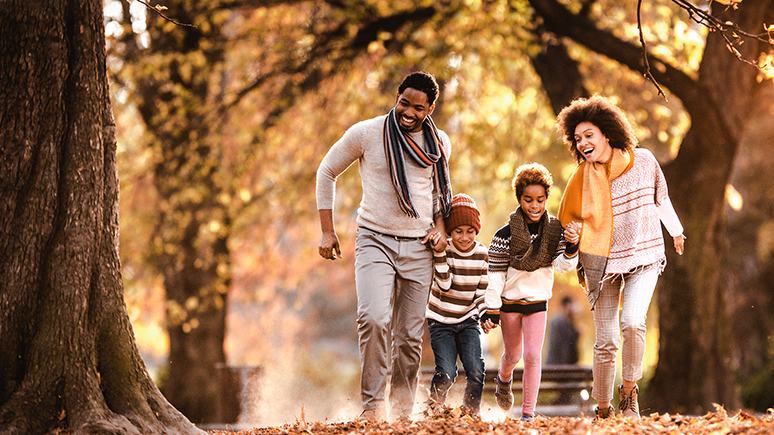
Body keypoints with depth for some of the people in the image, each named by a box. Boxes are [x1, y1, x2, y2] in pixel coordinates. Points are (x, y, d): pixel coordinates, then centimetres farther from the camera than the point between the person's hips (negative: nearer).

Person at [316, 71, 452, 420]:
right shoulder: (366, 133, -5)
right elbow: (326, 172, 7)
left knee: (410, 336, 4)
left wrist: (440, 225, 6)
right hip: (375, 241, -3)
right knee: (374, 319, -24)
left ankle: (402, 412, 16)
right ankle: (372, 405, -16)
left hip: (418, 247, 3)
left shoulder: (439, 143, 6)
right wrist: (327, 231, 3)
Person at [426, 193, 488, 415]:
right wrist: (440, 253, -32)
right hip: (441, 322, -3)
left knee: (476, 371, -14)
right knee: (446, 374, -15)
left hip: (468, 321, 3)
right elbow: (444, 285, -25)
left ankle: (471, 414, 6)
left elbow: (482, 291, 5)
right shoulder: (443, 250, -13)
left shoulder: (482, 254, -3)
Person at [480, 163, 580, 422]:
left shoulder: (555, 231, -7)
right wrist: (491, 310, -11)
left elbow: (564, 266, -11)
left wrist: (571, 247, -32)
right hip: (509, 302, -1)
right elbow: (495, 275, -10)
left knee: (532, 356, -8)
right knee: (512, 355, 16)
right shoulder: (505, 235, -14)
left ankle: (528, 412, -1)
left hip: (537, 302, 1)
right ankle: (504, 380, 51)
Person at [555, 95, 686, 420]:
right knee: (606, 342, -2)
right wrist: (575, 258, -2)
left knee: (632, 322, -24)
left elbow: (660, 198, 14)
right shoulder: (581, 179, -6)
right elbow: (567, 223, 9)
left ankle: (629, 391, -4)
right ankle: (603, 408, 16)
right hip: (603, 265, 0)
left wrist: (675, 231, 25)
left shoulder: (643, 161, -5)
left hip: (643, 259, 0)